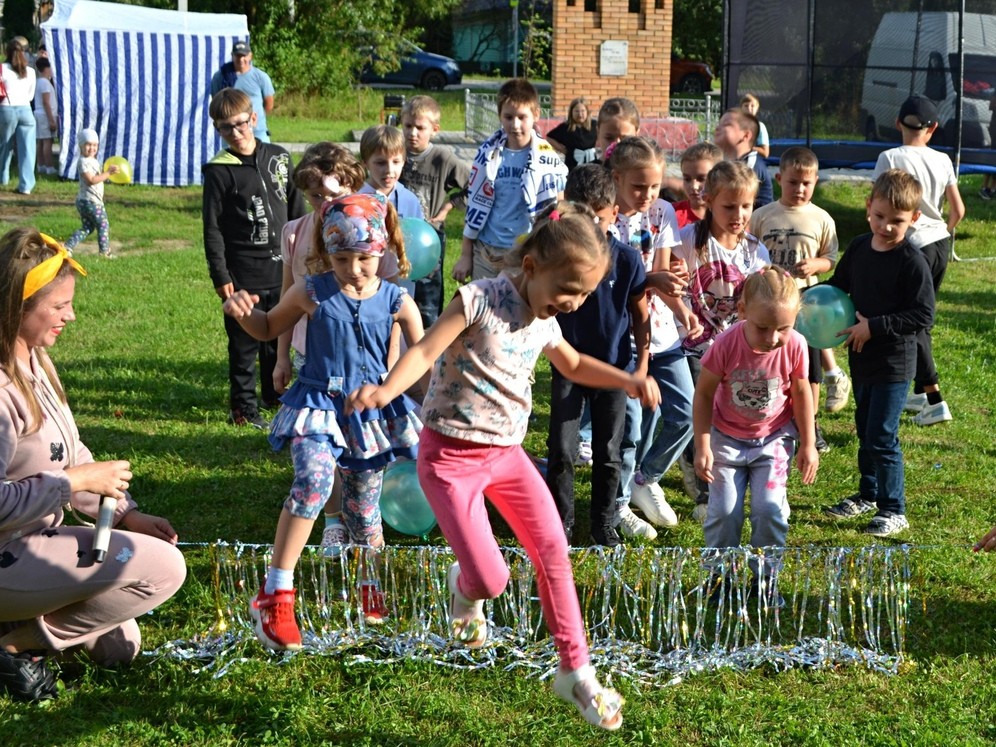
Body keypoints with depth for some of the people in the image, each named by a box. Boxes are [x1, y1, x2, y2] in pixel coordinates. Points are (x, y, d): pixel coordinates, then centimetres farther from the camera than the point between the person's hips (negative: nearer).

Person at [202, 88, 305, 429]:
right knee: (245, 341, 2)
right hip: (243, 273, -4)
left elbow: (297, 210, 13)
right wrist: (220, 276, -10)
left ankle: (276, 394, 30)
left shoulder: (279, 158, 6)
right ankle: (243, 407, 12)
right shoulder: (218, 171, -7)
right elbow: (212, 228, -6)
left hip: (281, 269, 4)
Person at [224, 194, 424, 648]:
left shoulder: (396, 302, -1)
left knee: (364, 506, 14)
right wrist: (243, 312, -7)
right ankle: (275, 594, -29)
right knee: (314, 478, -30)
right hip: (318, 409, -2)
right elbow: (268, 329, 14)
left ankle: (372, 586, 45)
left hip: (371, 412, 2)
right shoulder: (311, 293, -3)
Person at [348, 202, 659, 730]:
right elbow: (425, 352, -22)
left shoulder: (543, 324, 7)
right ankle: (465, 589, 28)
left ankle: (576, 672, 15)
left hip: (506, 452, 7)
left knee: (554, 552, 3)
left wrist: (627, 380, 16)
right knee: (490, 579, -12)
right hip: (451, 454, -7)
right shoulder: (481, 300, -16)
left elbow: (574, 366, 28)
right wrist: (387, 390, -40)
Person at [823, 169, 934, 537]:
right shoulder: (859, 248, 1)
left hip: (893, 363, -7)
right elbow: (838, 285, 18)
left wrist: (875, 327, -22)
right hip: (861, 357, 7)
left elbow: (923, 314, -20)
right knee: (865, 429, 20)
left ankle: (894, 510, 7)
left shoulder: (912, 261, -19)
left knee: (881, 437, -6)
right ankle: (869, 495, 37)